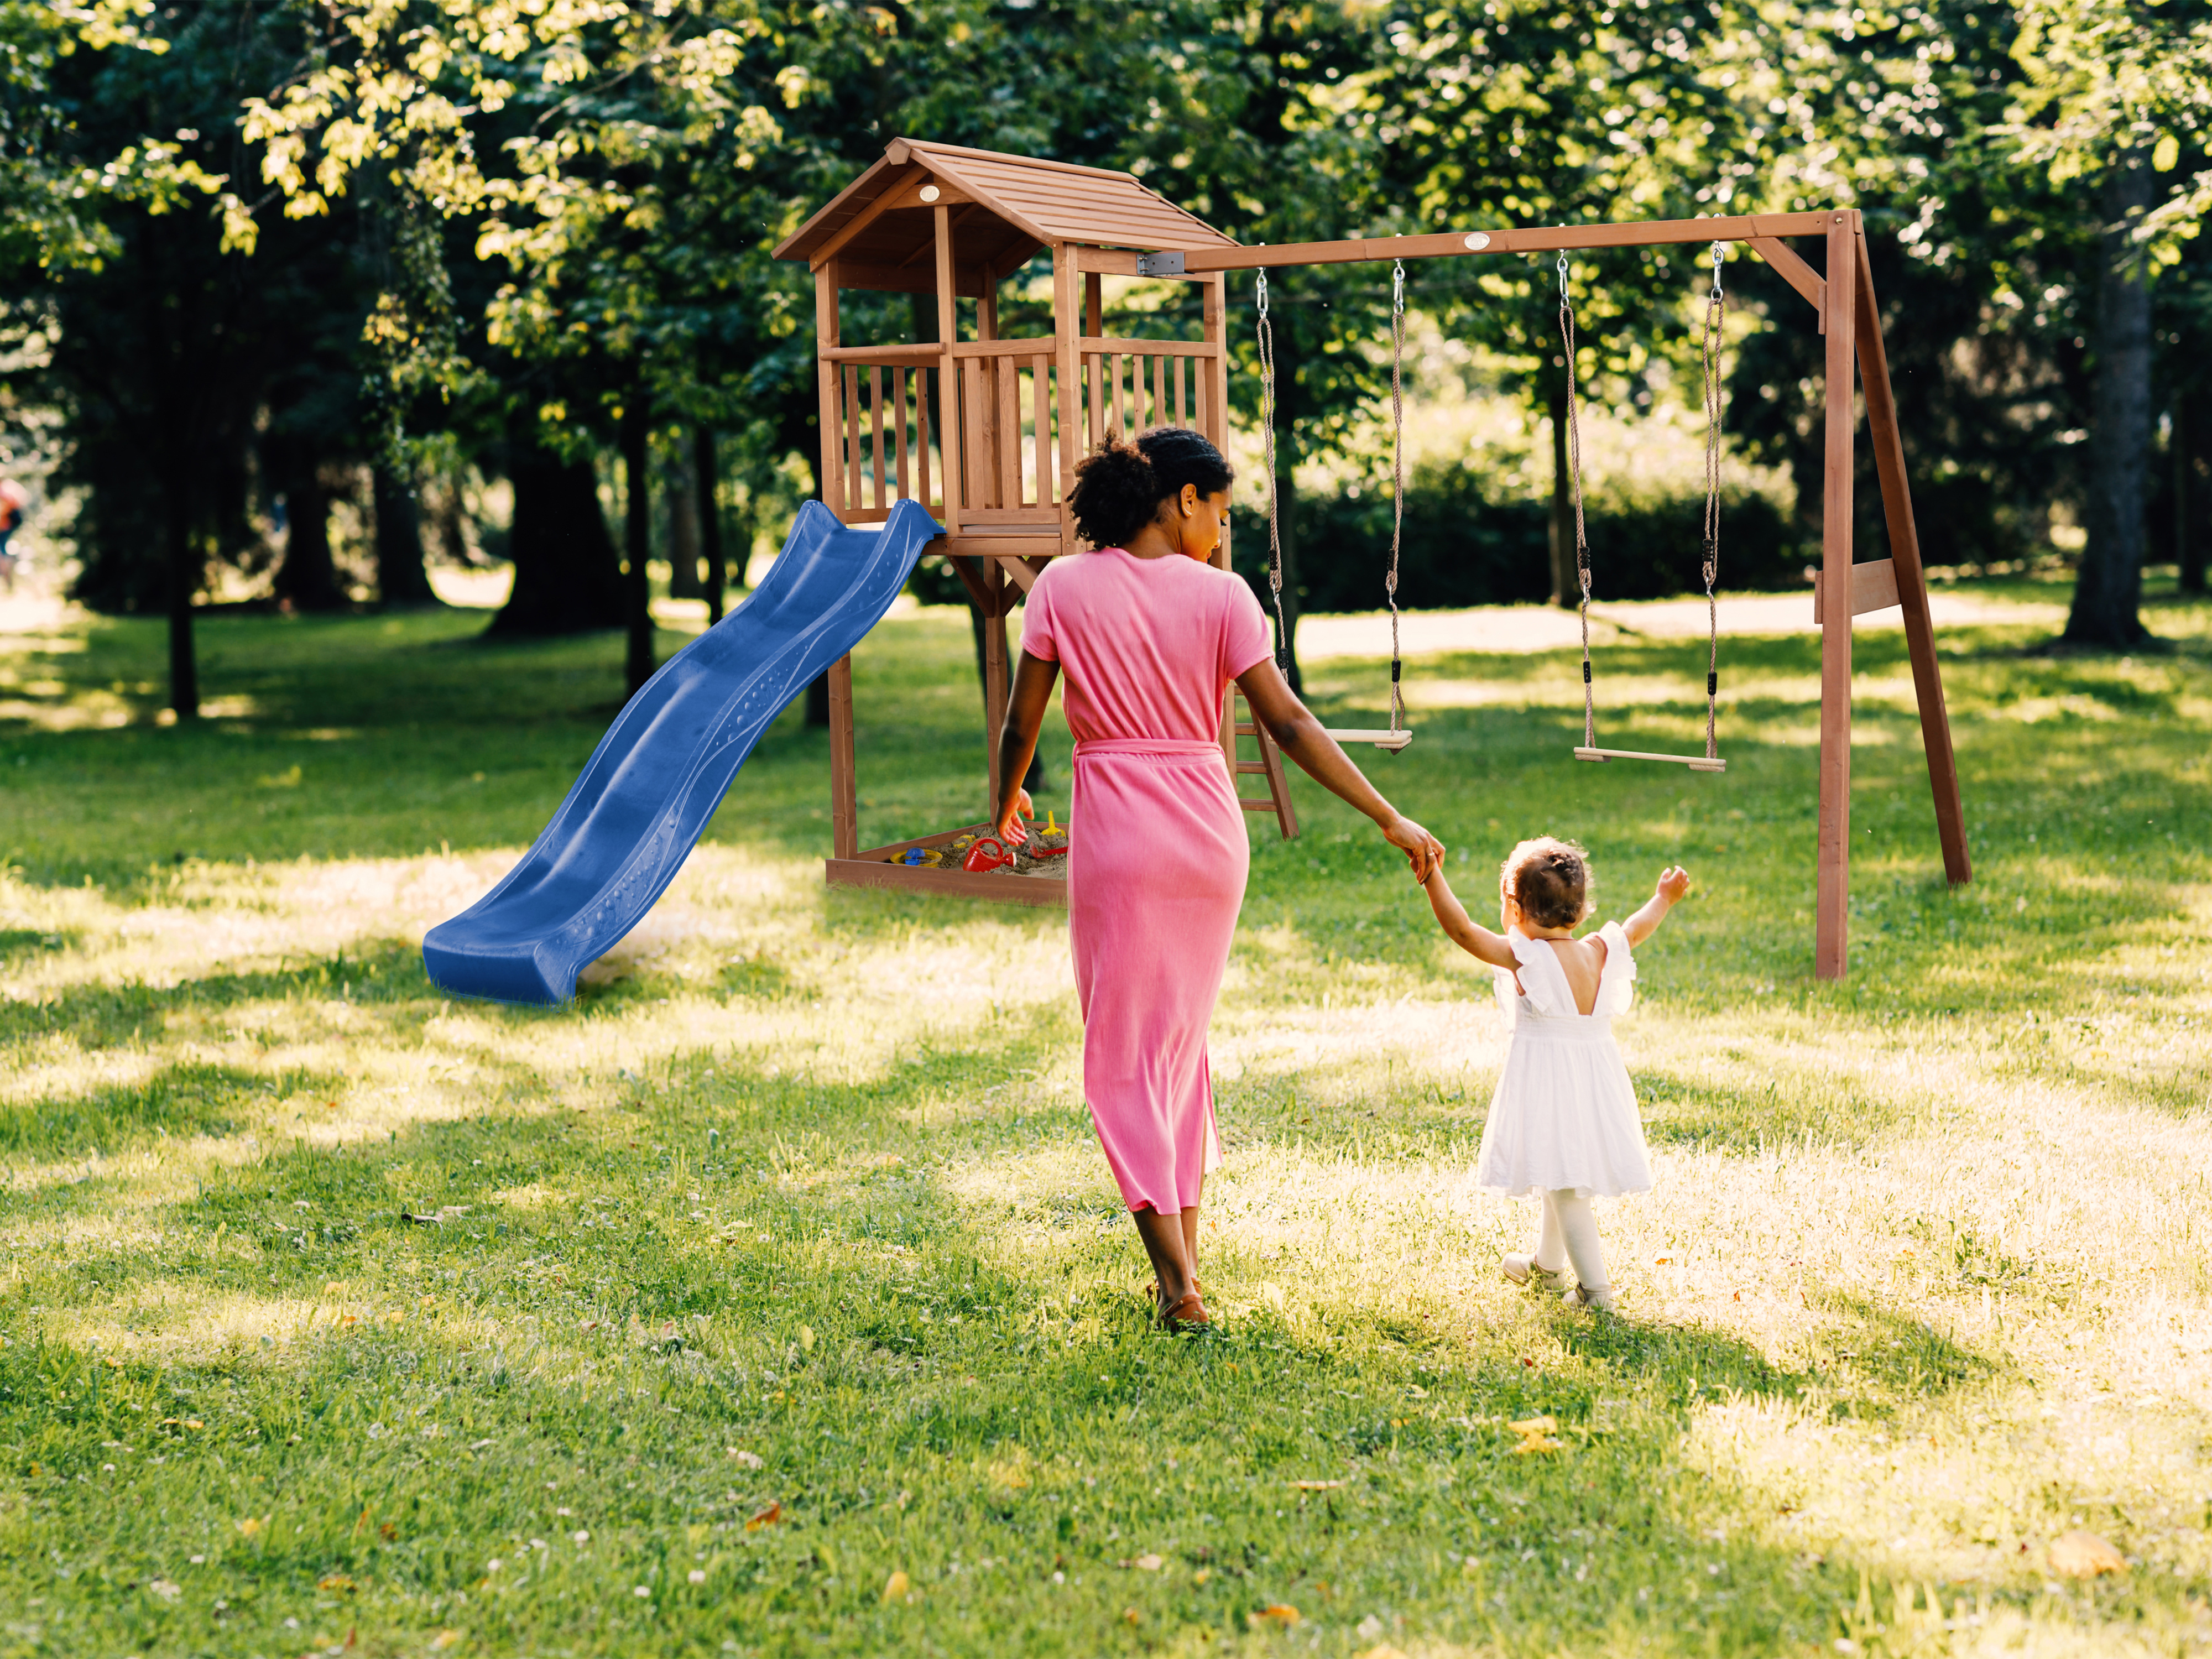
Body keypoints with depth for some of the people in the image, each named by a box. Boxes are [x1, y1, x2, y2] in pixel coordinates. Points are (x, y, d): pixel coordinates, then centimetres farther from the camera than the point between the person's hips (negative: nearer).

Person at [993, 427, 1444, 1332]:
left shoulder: (1064, 587, -3)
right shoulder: (1220, 595, -4)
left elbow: (1021, 721, 0)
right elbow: (1289, 724, -7)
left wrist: (1007, 801, 20)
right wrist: (1390, 820, -4)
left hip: (1116, 833, -2)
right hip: (1209, 829, 2)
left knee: (1124, 1052, 4)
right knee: (1182, 1037, 19)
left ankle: (1178, 1282, -4)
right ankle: (1184, 1253, 22)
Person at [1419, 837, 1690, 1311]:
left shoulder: (1524, 957, -17)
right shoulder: (1599, 953, 1)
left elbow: (1462, 930, -22)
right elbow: (1636, 930, 20)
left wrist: (1432, 877, -21)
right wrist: (1663, 900, 38)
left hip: (1546, 1082, -7)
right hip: (1595, 1074, 7)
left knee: (1564, 1186, -4)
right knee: (1563, 1178, 24)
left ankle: (1595, 1287, -7)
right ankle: (1546, 1264, 43)